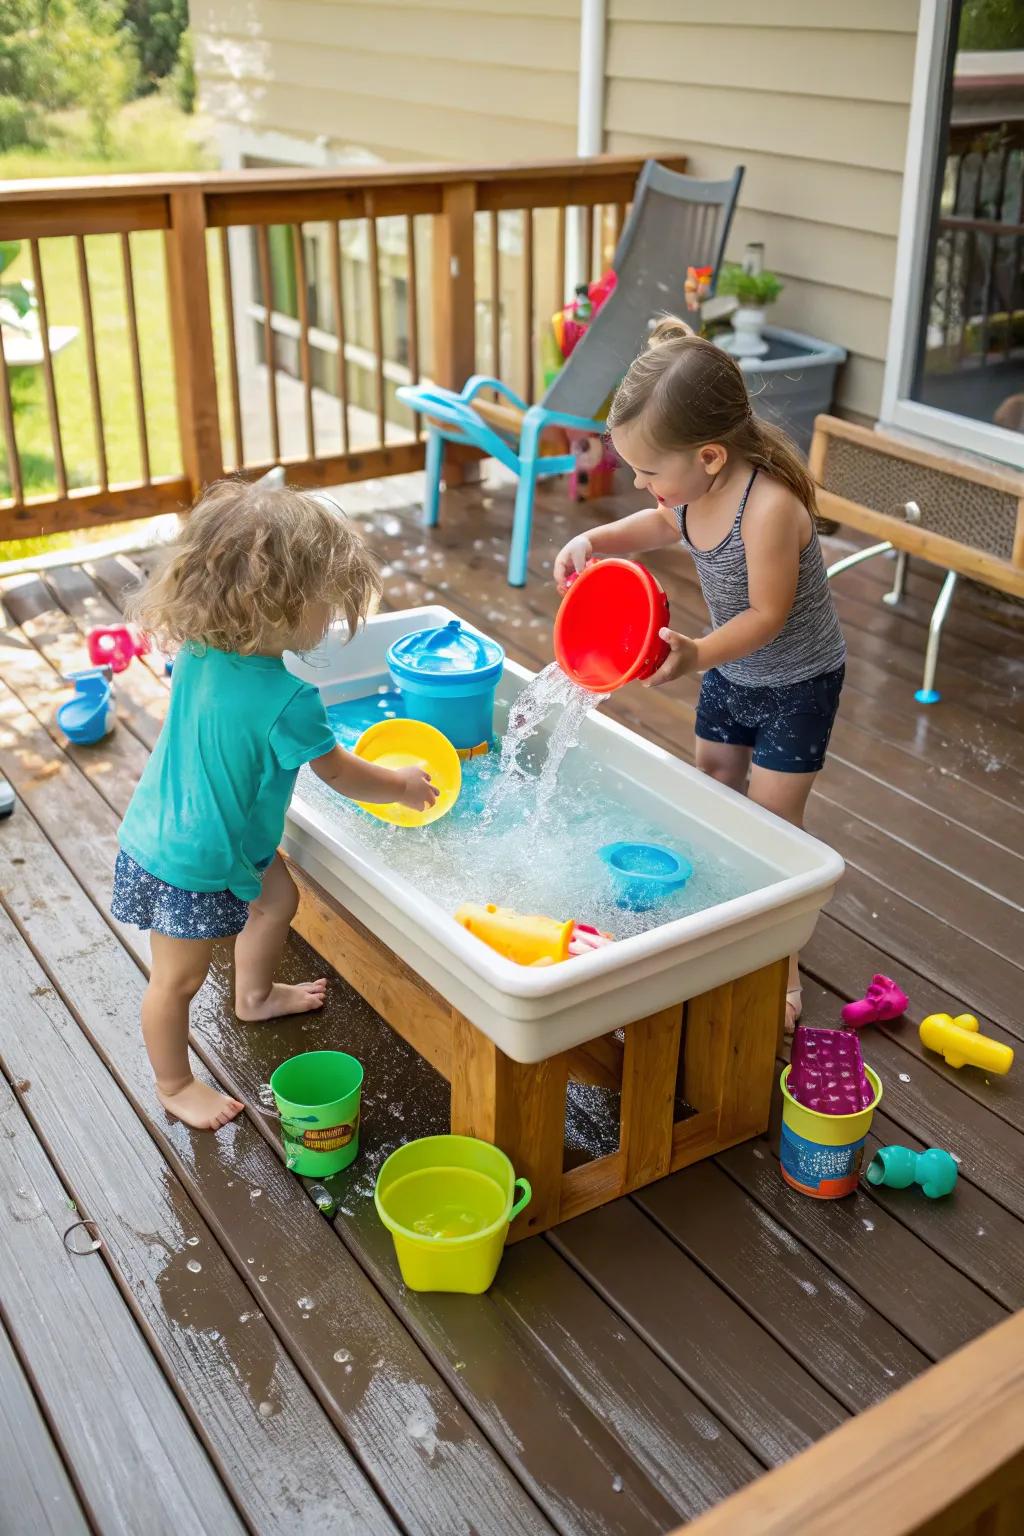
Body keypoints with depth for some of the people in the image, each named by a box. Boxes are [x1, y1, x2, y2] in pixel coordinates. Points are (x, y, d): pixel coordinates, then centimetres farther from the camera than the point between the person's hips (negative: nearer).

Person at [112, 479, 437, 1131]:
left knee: (277, 898, 30)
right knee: (179, 980, 14)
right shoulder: (289, 700, -35)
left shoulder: (199, 651, -13)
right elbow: (340, 774, -16)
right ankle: (175, 1085, 37)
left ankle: (256, 995, 57)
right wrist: (403, 786, 4)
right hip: (190, 864, -9)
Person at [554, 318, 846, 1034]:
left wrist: (699, 654, -43)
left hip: (796, 681, -8)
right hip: (730, 668, 8)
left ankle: (781, 965, 13)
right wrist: (595, 540, -8)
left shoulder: (770, 507, -37)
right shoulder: (698, 486, -14)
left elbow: (768, 613, -30)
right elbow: (661, 525, 9)